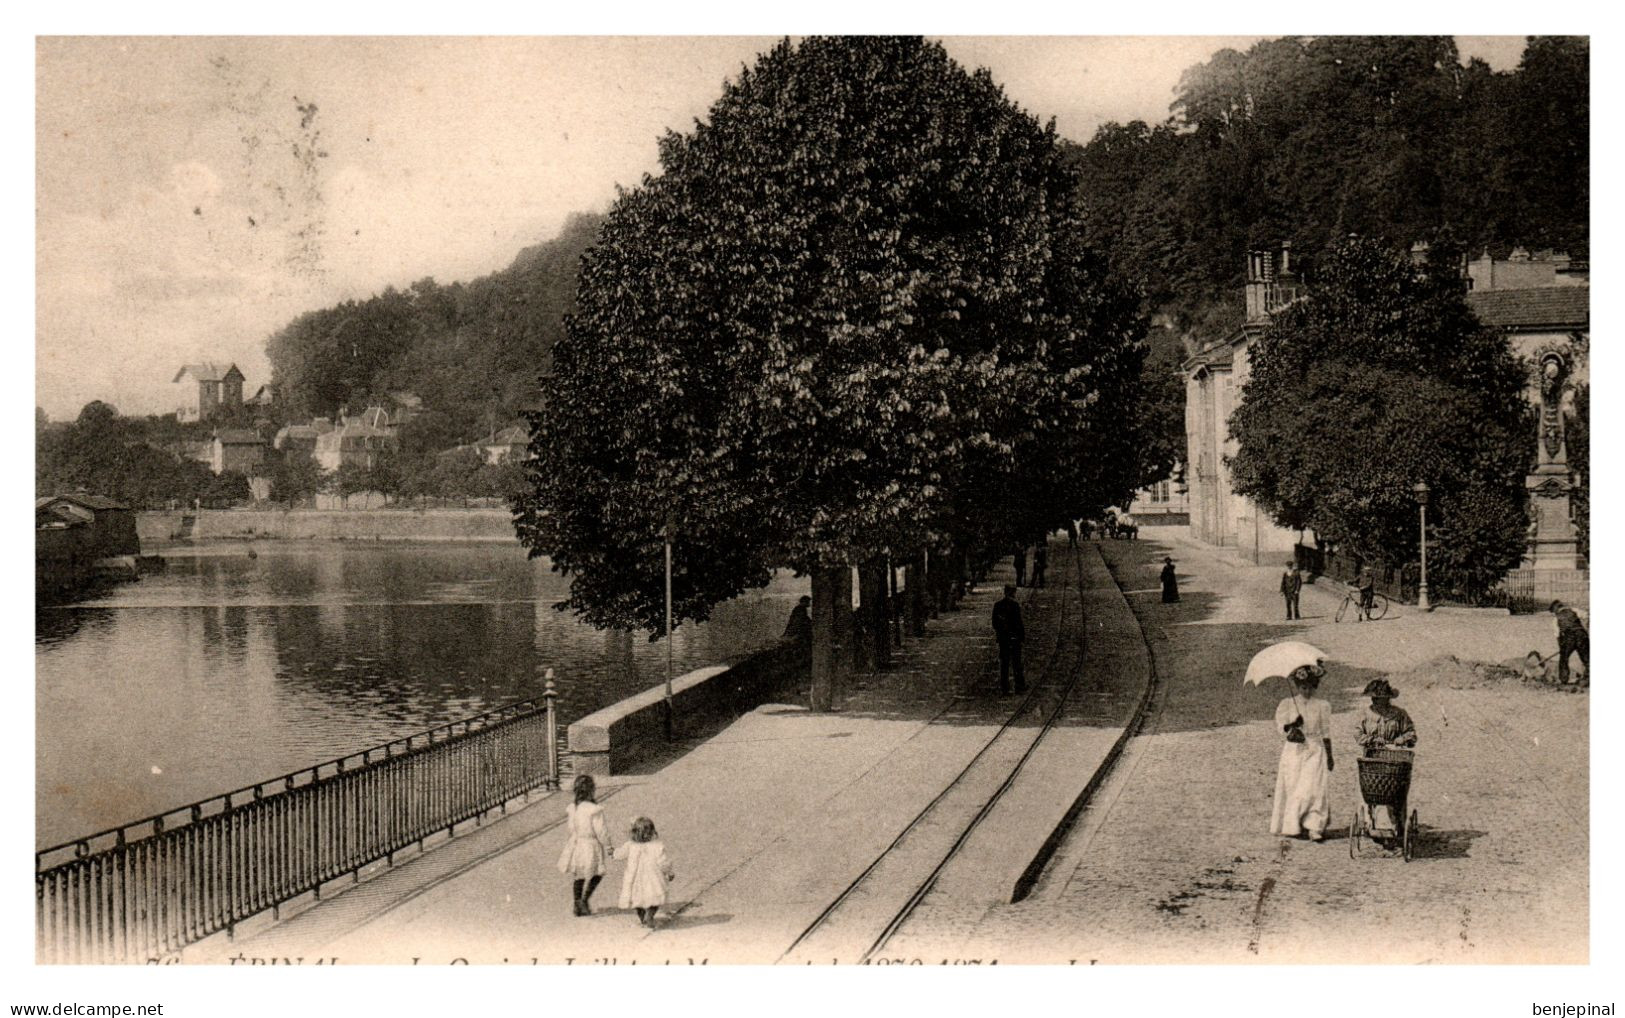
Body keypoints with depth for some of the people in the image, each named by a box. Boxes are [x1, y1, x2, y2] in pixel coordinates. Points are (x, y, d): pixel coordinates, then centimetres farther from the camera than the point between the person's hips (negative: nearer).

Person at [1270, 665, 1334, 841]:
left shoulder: (1322, 706, 6)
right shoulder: (1287, 704, 5)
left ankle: (1314, 827, -14)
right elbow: (1279, 725, -3)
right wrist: (1292, 726, -24)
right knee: (1292, 787, -1)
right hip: (1293, 751, 1)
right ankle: (1292, 826, 7)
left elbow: (1326, 733, 8)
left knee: (1312, 788, -12)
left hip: (1315, 751, -1)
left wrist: (1329, 757, 7)